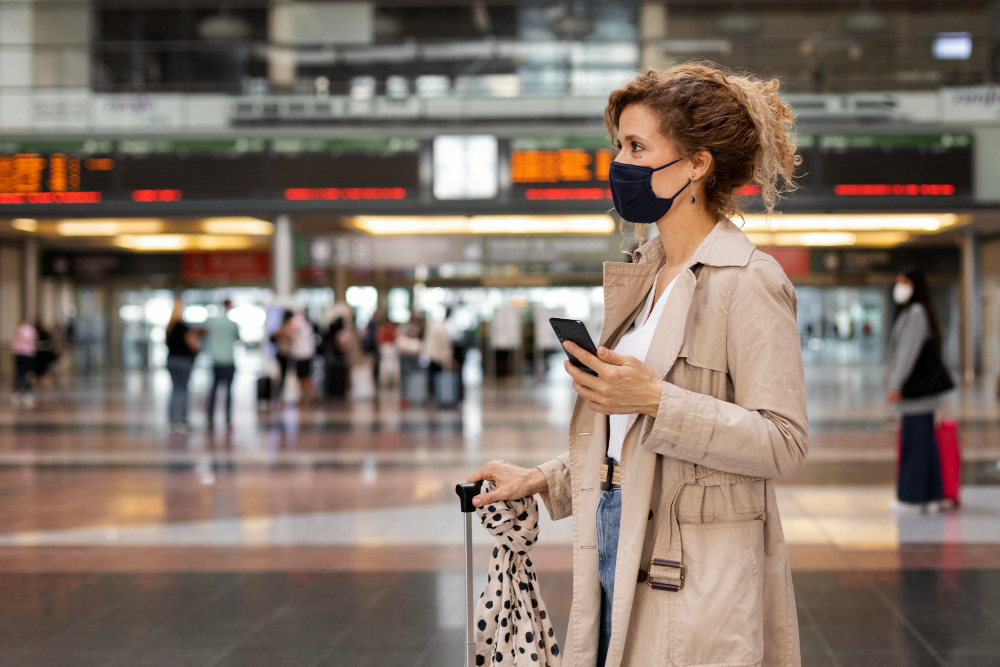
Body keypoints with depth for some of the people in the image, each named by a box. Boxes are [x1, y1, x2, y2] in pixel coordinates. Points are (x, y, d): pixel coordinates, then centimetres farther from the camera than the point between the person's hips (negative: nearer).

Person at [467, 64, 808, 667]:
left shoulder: (748, 281, -10)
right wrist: (543, 481, 15)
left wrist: (655, 400, -24)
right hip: (617, 550, 8)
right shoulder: (641, 276, 16)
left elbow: (784, 444, -18)